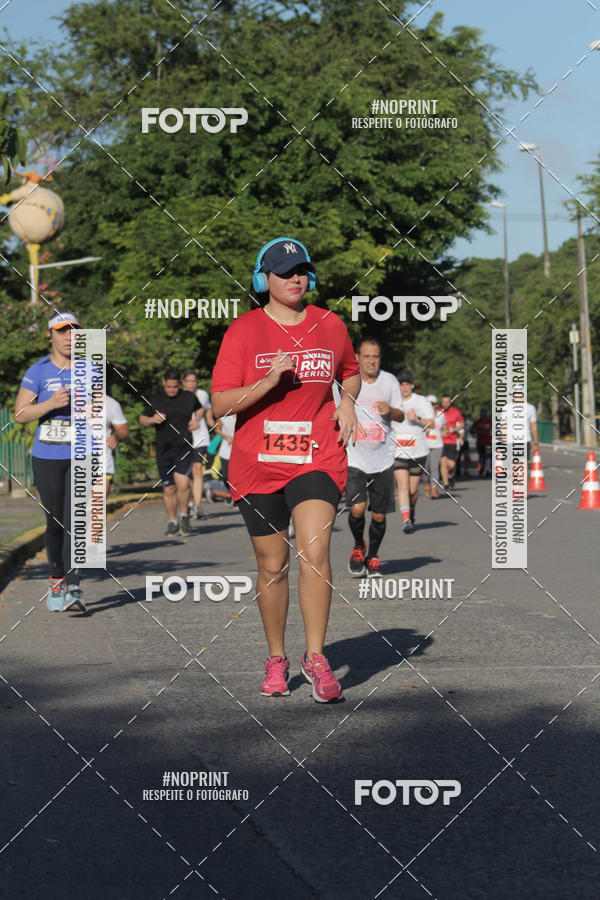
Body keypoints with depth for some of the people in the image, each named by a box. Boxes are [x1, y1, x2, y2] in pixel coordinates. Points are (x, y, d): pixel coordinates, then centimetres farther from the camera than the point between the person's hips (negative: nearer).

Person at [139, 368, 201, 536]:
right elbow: (142, 420, 15)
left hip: (184, 447, -2)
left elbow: (200, 409, 26)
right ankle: (172, 522, 20)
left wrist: (196, 419, 4)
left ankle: (184, 516, -1)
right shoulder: (154, 401, 6)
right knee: (169, 488, 5)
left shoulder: (189, 397, 6)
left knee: (182, 482, -21)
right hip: (163, 450, 2)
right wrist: (152, 420, -8)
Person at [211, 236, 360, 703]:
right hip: (257, 464, 0)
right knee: (272, 565, 8)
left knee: (315, 550, -19)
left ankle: (316, 656, -10)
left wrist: (347, 400, 5)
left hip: (318, 458, 0)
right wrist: (269, 381, -21)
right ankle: (277, 660, 25)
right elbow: (220, 405, -8)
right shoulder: (243, 331, -3)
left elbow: (352, 372, 26)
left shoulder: (330, 325, 6)